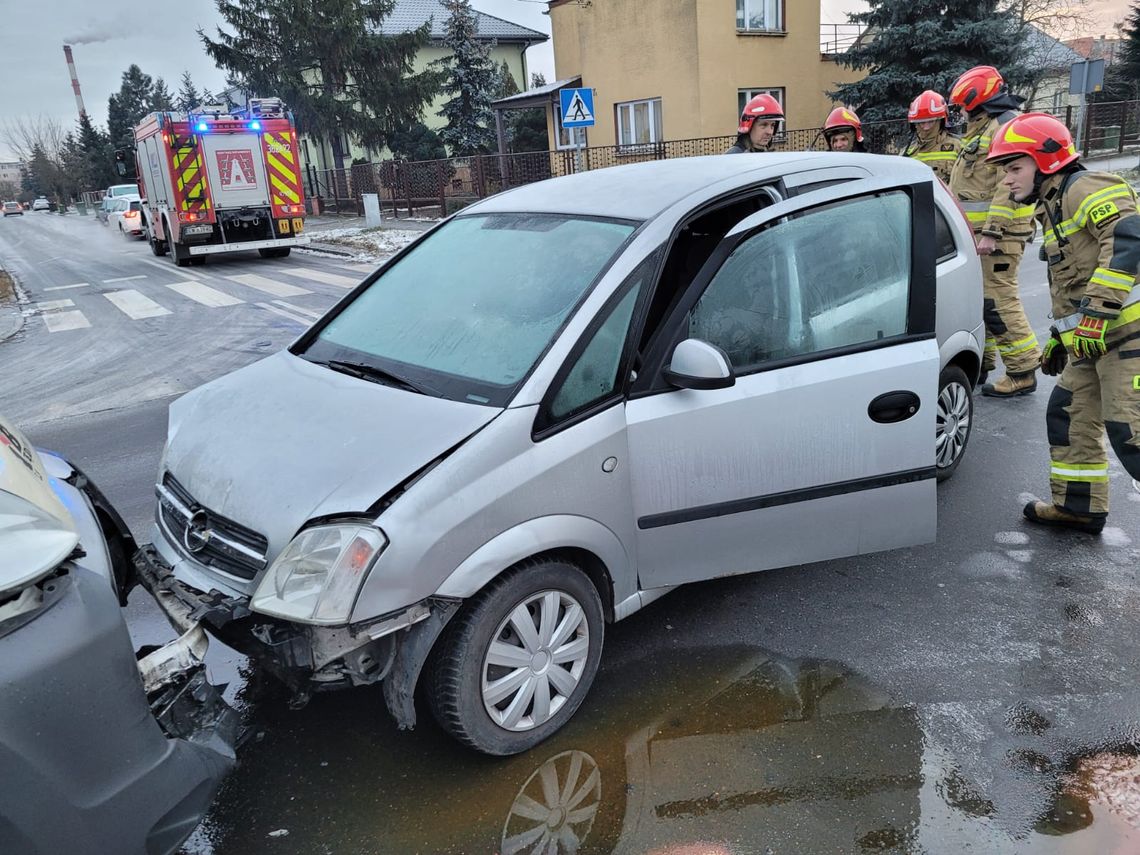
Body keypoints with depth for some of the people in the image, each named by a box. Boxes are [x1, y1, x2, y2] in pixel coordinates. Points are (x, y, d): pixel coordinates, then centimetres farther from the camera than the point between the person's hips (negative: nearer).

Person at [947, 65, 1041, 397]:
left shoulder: (1008, 127, -12)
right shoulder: (982, 130, 20)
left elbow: (1009, 186, -21)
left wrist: (992, 232, -26)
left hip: (998, 233, -10)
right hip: (976, 231, 10)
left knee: (998, 301, -11)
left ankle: (1022, 373, -3)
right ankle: (980, 363, 25)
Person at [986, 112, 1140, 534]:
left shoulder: (1085, 189, -10)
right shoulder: (1053, 208, 21)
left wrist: (1097, 309, -31)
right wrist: (1059, 338, 28)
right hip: (1093, 340, 10)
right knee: (1069, 416, 15)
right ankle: (1078, 507, 27)